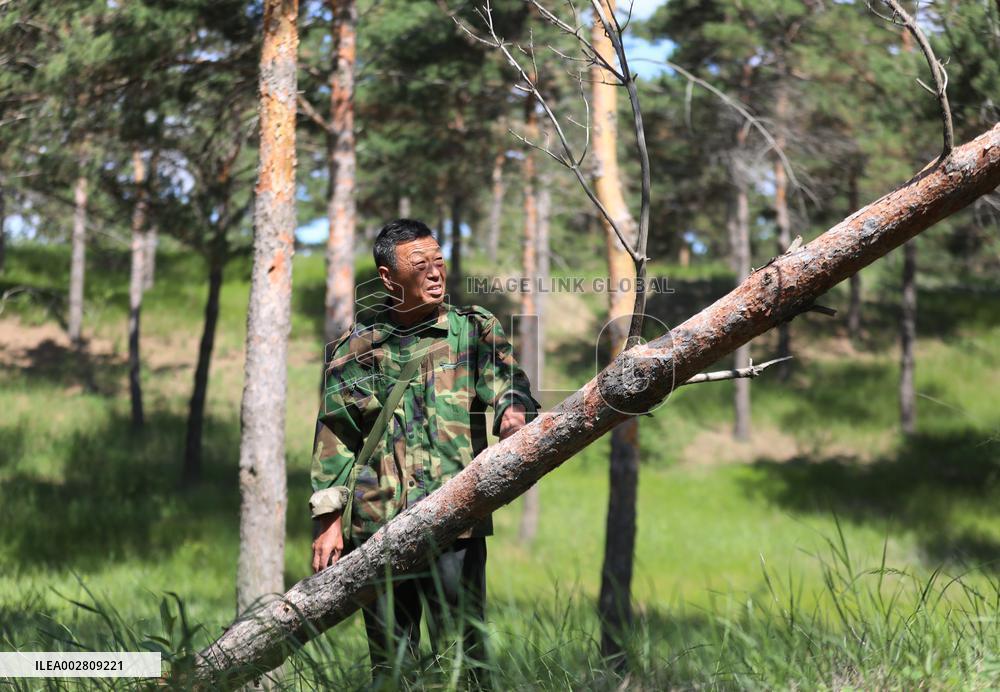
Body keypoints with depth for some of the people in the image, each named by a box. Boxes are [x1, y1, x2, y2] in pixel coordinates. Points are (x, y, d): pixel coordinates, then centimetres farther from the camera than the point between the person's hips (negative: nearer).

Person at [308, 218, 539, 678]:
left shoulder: (474, 329, 10)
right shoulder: (355, 347, 12)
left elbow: (505, 383, -6)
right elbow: (335, 437, 13)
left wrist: (514, 412, -31)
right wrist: (329, 520, 7)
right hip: (375, 526, 2)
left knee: (462, 656, -6)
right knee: (389, 661, 6)